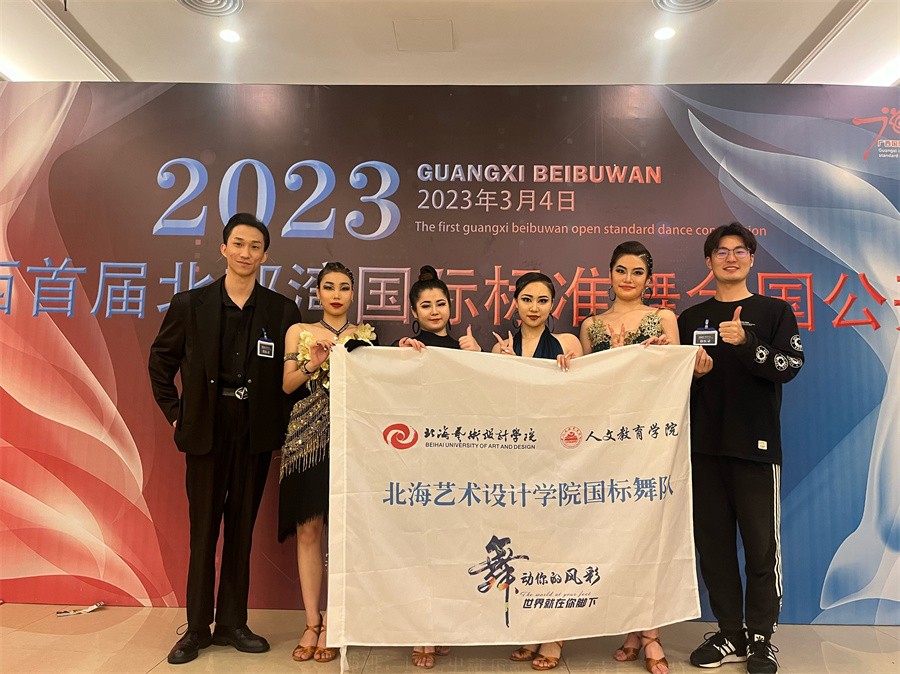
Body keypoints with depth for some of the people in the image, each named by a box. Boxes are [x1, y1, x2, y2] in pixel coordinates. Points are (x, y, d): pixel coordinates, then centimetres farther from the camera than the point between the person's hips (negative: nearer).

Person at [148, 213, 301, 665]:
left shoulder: (283, 311, 0)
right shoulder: (189, 305, 1)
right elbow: (160, 362, 9)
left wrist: (277, 420, -2)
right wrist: (175, 414, 4)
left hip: (256, 435, 1)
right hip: (206, 432, 0)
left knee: (241, 531, 12)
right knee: (203, 531, 9)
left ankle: (232, 624, 26)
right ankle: (196, 628, 23)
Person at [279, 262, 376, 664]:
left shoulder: (367, 336, 10)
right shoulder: (298, 332, 10)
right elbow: (288, 385, 5)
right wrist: (313, 363, -10)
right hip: (308, 437, 1)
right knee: (308, 529, 2)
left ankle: (331, 625, 14)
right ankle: (311, 623, 14)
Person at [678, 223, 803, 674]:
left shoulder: (774, 312, 6)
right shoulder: (691, 319, 13)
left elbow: (791, 365, -8)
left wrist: (746, 343, -22)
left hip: (756, 447, -2)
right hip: (704, 447, 3)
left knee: (762, 546, 1)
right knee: (713, 544, 7)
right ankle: (730, 635, 20)